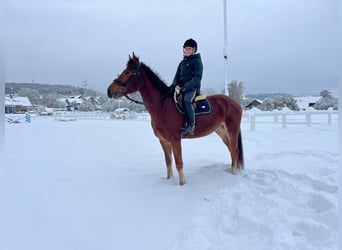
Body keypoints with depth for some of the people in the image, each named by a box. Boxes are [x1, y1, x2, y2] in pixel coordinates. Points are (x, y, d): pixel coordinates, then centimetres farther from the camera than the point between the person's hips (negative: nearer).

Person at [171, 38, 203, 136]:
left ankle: (191, 125, -33)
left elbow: (197, 78, -11)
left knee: (186, 100, -35)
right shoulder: (182, 62, 21)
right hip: (181, 88, 8)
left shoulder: (197, 61, 0)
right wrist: (175, 85, -6)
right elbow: (177, 76, 17)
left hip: (193, 88, -8)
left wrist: (185, 87, -22)